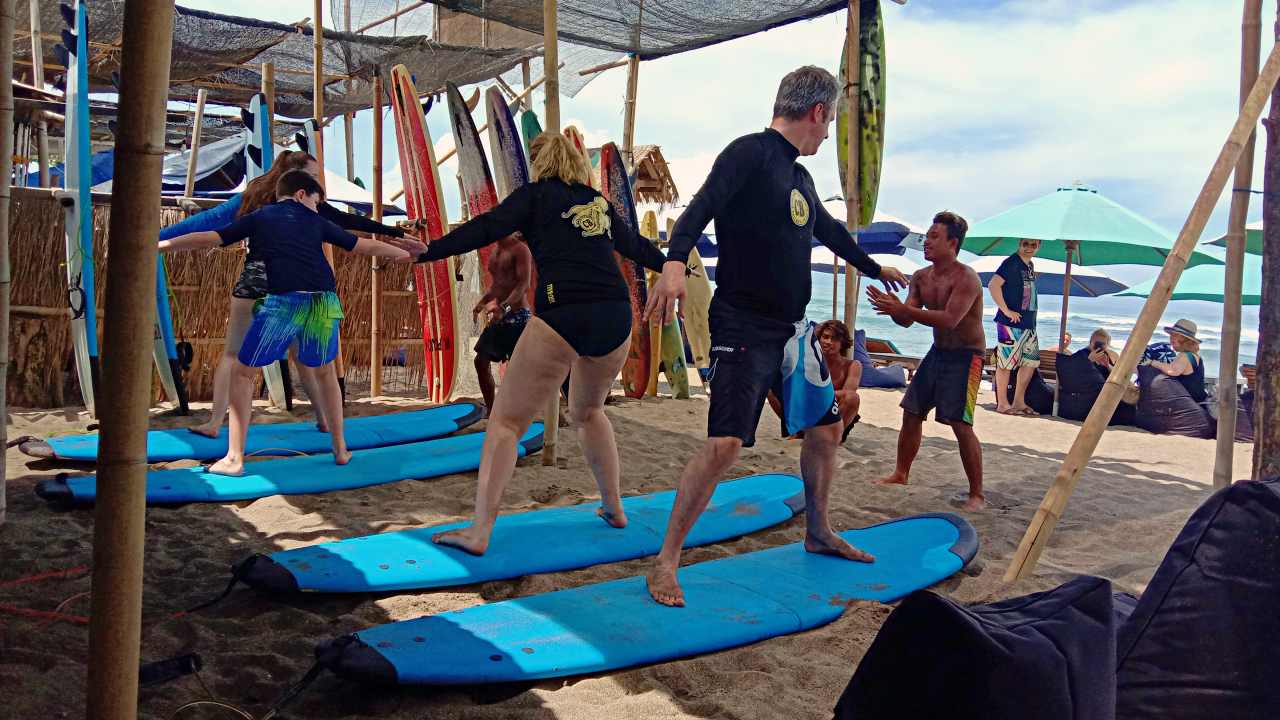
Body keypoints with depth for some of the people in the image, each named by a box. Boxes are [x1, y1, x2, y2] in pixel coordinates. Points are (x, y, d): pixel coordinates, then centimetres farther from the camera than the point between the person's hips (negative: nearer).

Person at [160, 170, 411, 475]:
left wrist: (158, 246, 24)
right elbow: (368, 246, 26)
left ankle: (234, 458, 7)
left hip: (283, 302, -2)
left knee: (243, 372, 13)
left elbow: (207, 238, 16)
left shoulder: (259, 217, 20)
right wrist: (408, 255, 40)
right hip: (324, 302, 2)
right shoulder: (317, 222, 22)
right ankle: (341, 449, 26)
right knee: (324, 371, 25)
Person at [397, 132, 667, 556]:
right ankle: (613, 508, 34)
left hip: (561, 317, -6)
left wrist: (427, 251, -5)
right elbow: (635, 245, 37)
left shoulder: (536, 195, 9)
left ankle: (480, 530, -8)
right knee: (588, 412, 29)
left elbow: (485, 229, -4)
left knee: (507, 420, -1)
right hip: (615, 315, 6)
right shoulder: (599, 203, 23)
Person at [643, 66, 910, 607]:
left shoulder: (799, 176, 17)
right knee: (724, 444, -17)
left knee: (826, 426, 16)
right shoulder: (751, 152, -9)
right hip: (744, 327, -9)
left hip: (791, 328, 9)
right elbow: (703, 205, -25)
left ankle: (818, 532, 36)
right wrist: (676, 261, -44)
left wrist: (874, 267, 50)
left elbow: (829, 230, 34)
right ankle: (666, 562, -6)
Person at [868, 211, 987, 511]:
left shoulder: (966, 278, -21)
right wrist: (892, 308, -22)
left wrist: (903, 309, -37)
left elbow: (949, 319, -34)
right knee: (912, 413, 12)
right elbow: (906, 320, 1)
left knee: (960, 424, -15)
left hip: (966, 355, -8)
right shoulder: (921, 278, 3)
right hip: (937, 352, 8)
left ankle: (977, 495, -5)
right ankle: (900, 475, 29)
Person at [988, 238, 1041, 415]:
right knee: (1007, 362, -3)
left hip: (1028, 323, 9)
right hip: (1010, 323, -9)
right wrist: (1006, 310, -21)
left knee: (1031, 361, 10)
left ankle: (1019, 402, 19)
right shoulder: (1011, 262, -11)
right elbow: (993, 285, -22)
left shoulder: (1030, 265, 14)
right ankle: (1002, 404, 5)